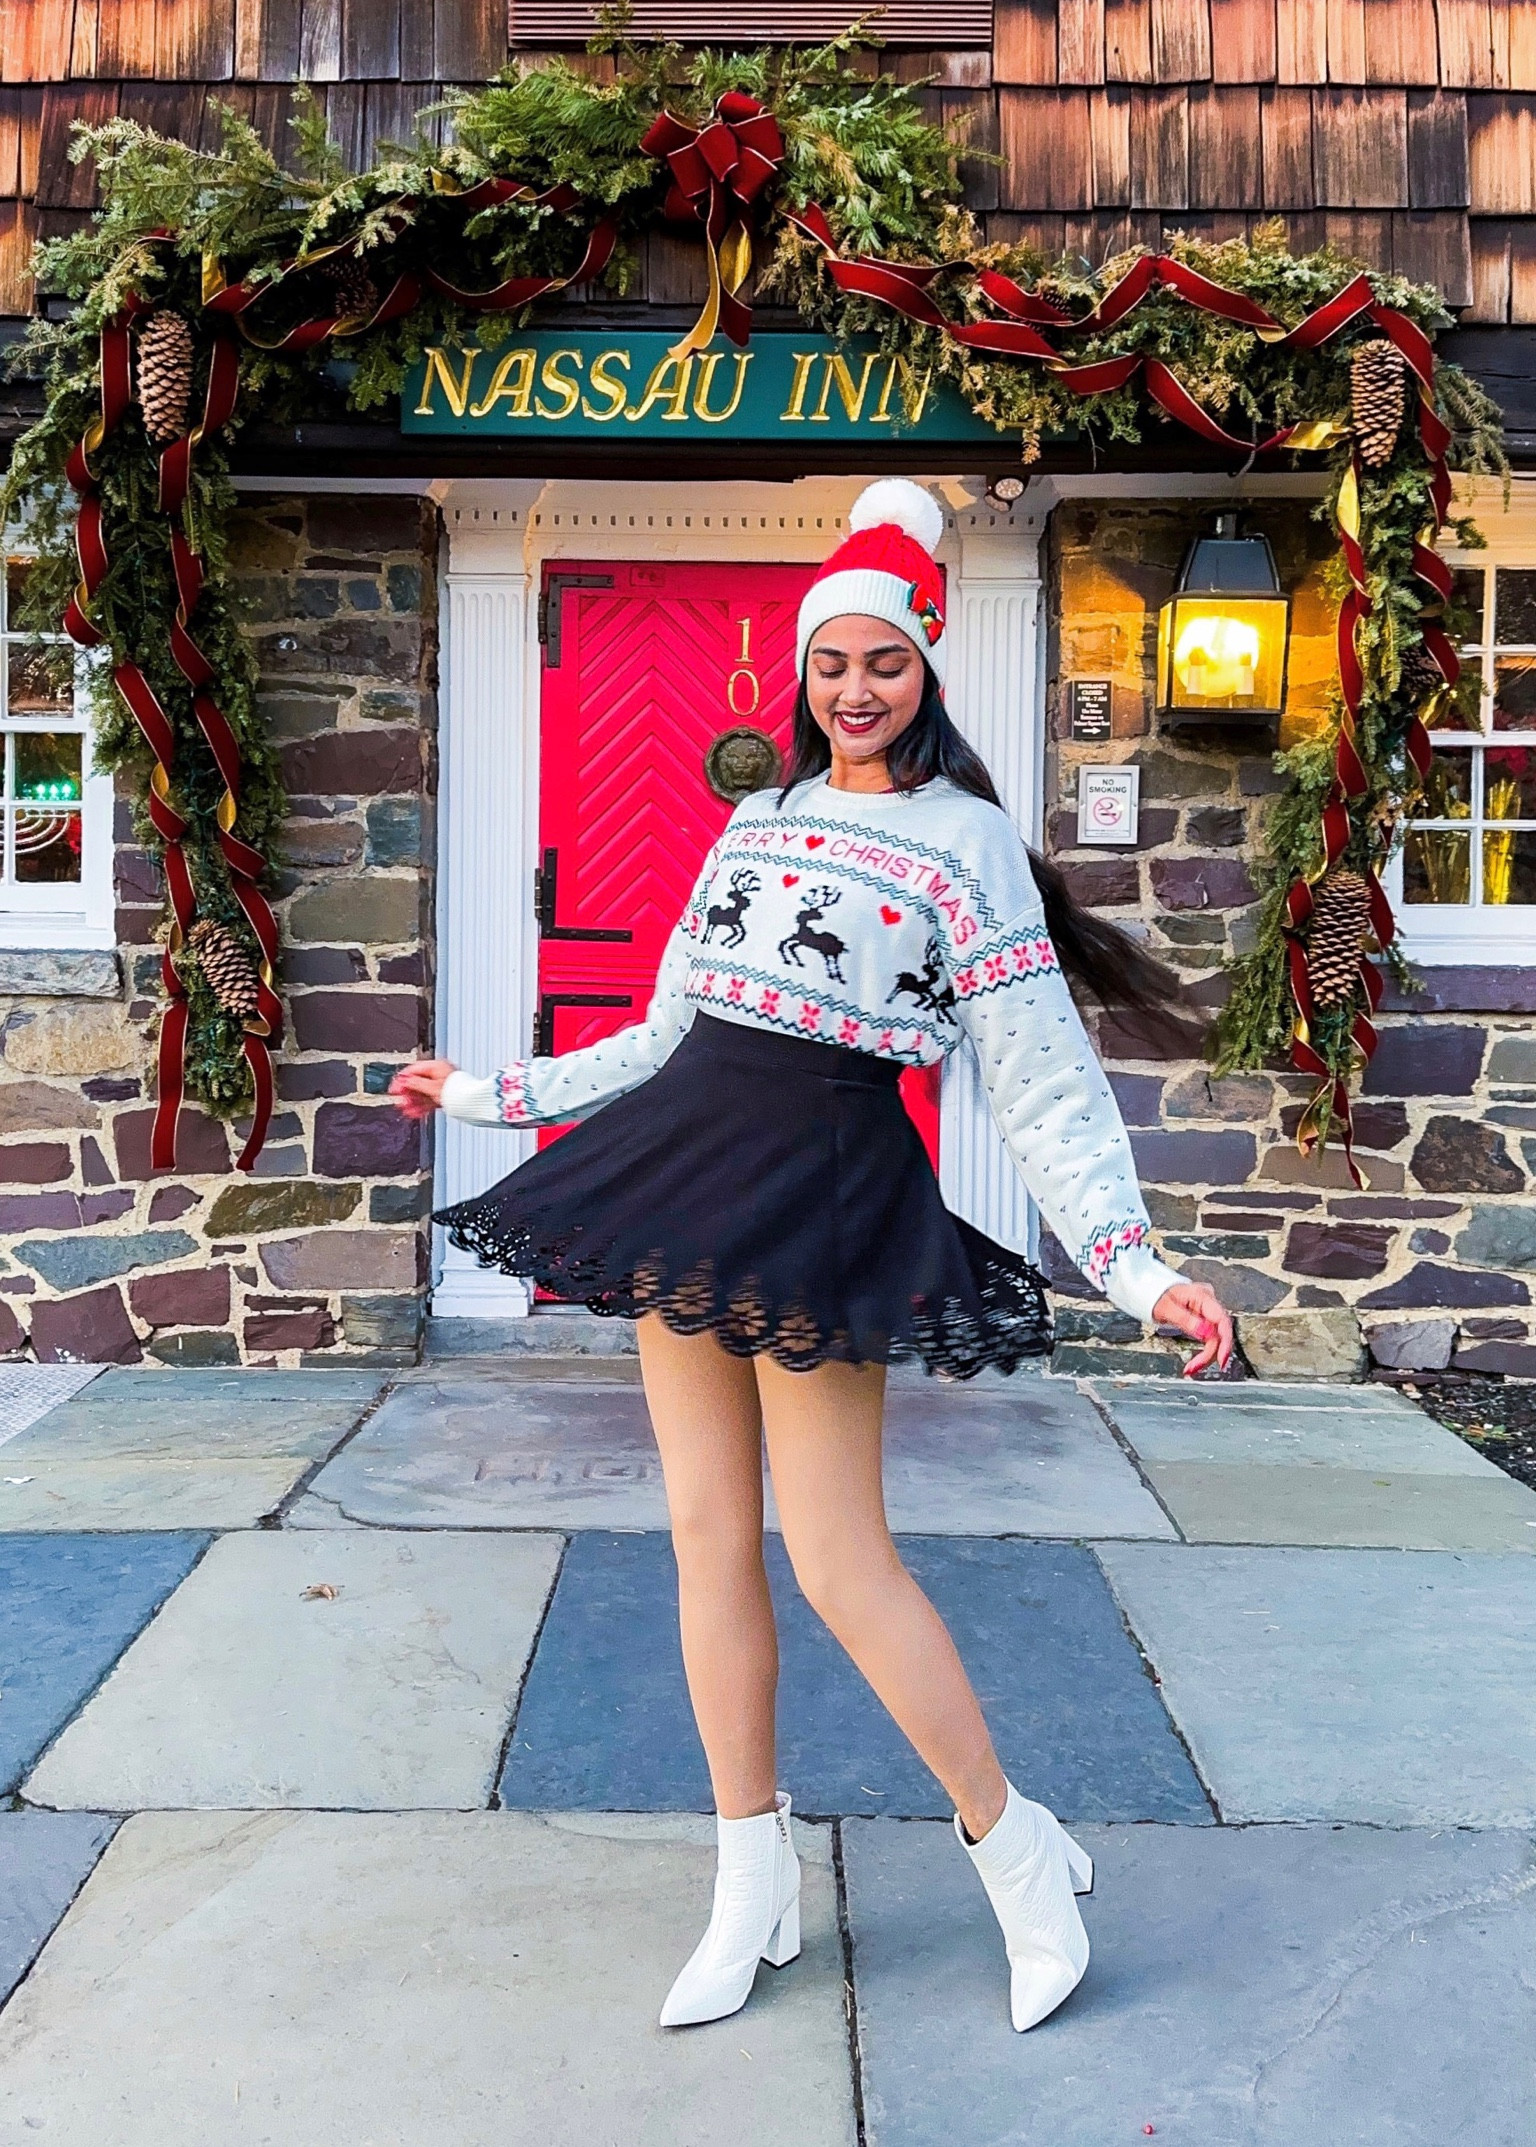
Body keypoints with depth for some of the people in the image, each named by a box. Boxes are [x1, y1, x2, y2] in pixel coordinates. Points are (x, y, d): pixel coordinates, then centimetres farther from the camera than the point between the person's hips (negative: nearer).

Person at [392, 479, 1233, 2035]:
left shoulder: (963, 838, -2)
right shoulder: (755, 823, 16)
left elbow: (1041, 1079, -7)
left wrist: (1137, 1269, -16)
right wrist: (490, 1094, 25)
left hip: (824, 1188, -6)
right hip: (688, 1165, 6)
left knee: (837, 1562, -7)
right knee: (707, 1533, 9)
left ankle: (1015, 1850, 17)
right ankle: (755, 1889, 25)